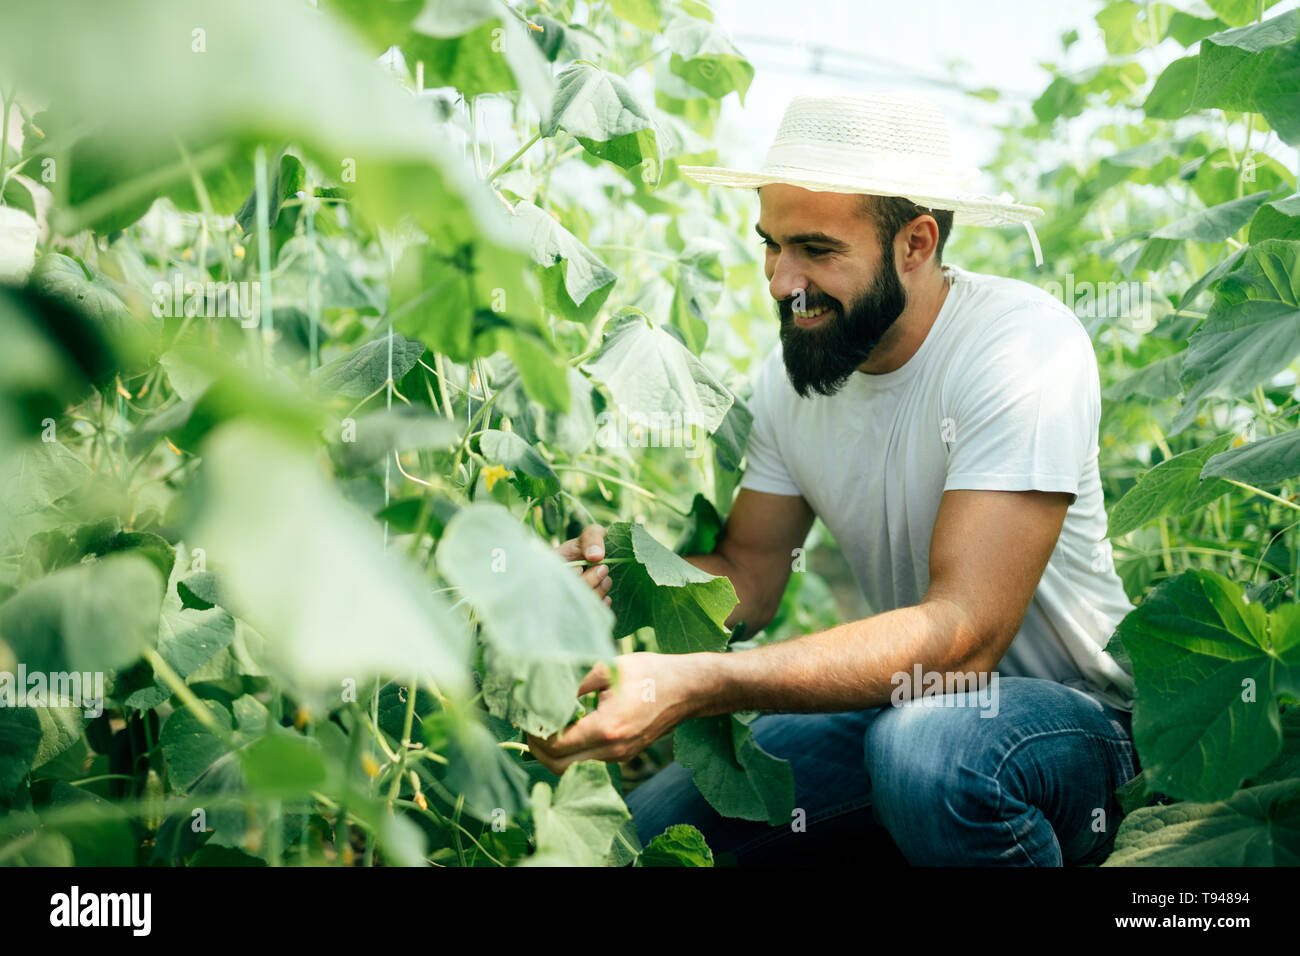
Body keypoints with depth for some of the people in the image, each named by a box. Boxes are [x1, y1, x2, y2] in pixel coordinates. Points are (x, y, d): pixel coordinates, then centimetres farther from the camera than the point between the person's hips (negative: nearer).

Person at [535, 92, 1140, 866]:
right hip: (902, 699, 6)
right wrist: (622, 571, -19)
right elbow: (748, 578, 4)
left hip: (1073, 716, -5)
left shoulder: (1027, 346, -23)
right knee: (649, 826, -6)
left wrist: (694, 684, -40)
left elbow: (962, 634, -31)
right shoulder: (792, 369, -1)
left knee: (924, 744, -38)